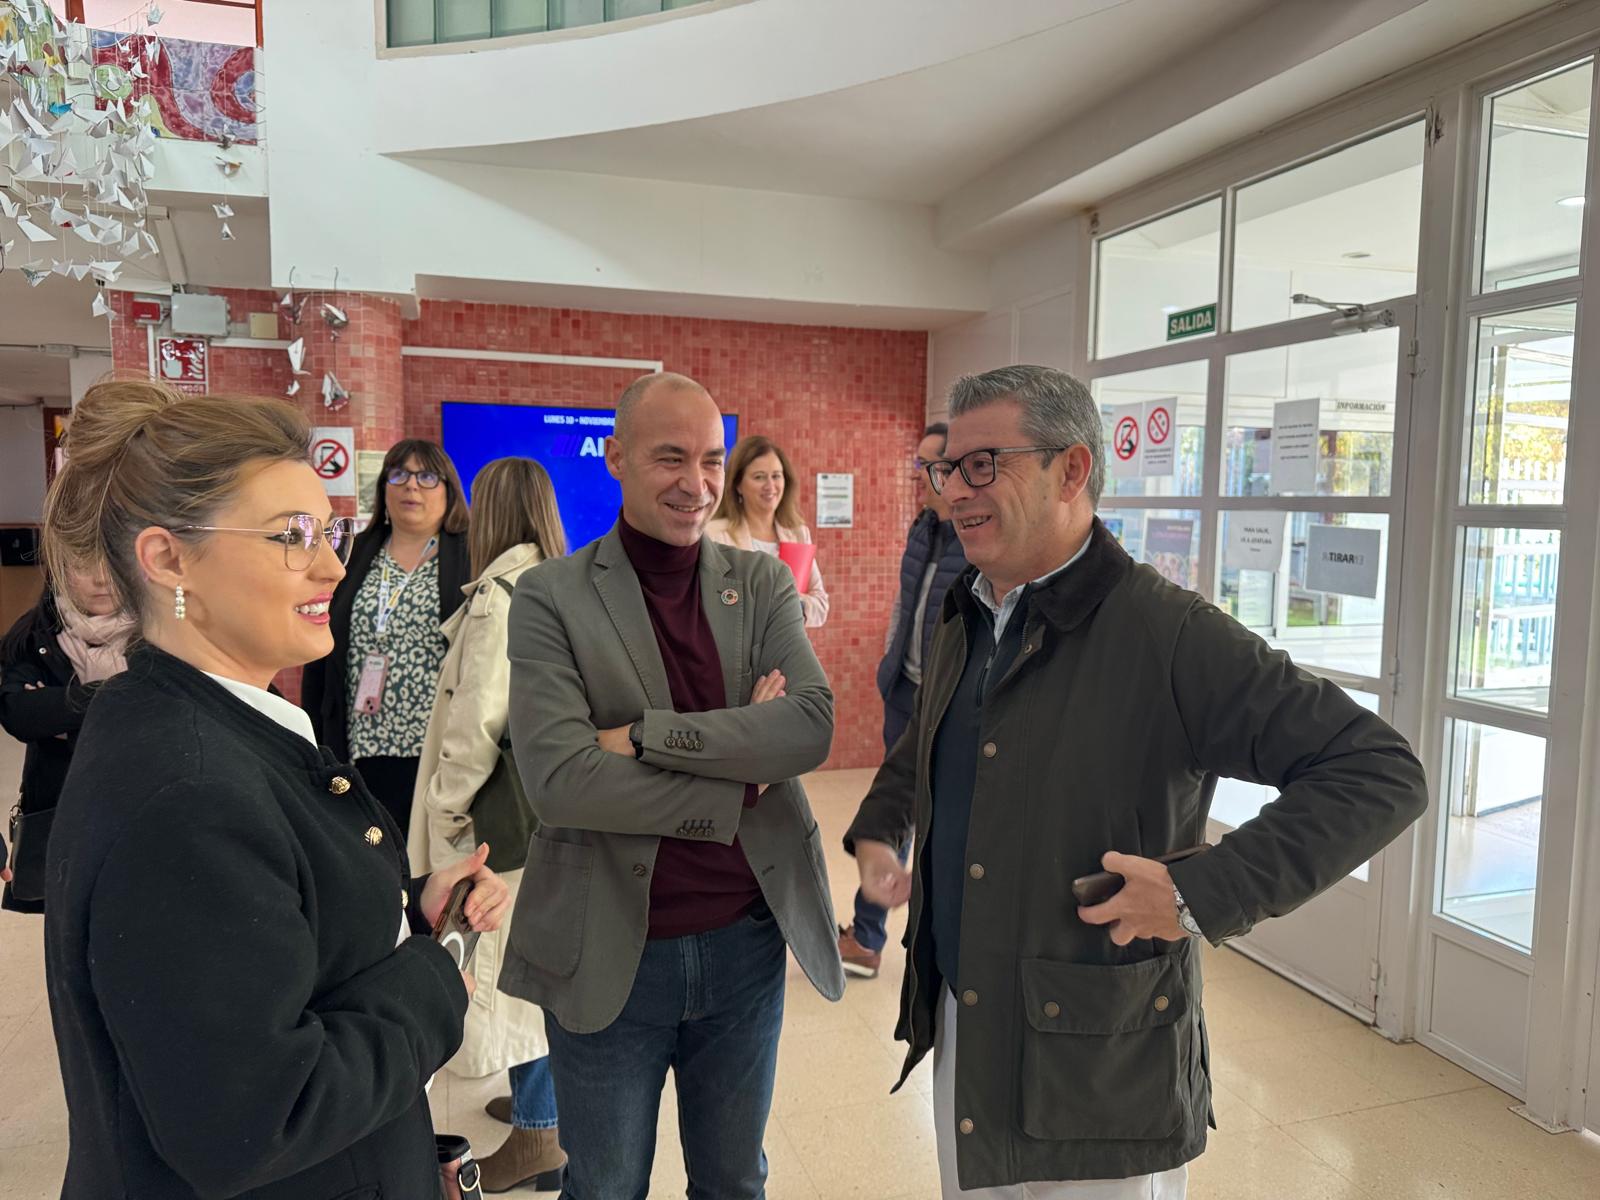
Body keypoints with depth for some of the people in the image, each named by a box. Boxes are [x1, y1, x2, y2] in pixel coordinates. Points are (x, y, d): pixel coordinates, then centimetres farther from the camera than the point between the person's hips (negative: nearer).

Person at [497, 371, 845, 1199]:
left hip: (747, 940, 3)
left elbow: (813, 725, -15)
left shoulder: (762, 584, 0)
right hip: (609, 953, -2)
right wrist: (740, 780, -17)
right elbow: (558, 780, -20)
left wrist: (643, 733, -22)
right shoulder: (550, 597, -9)